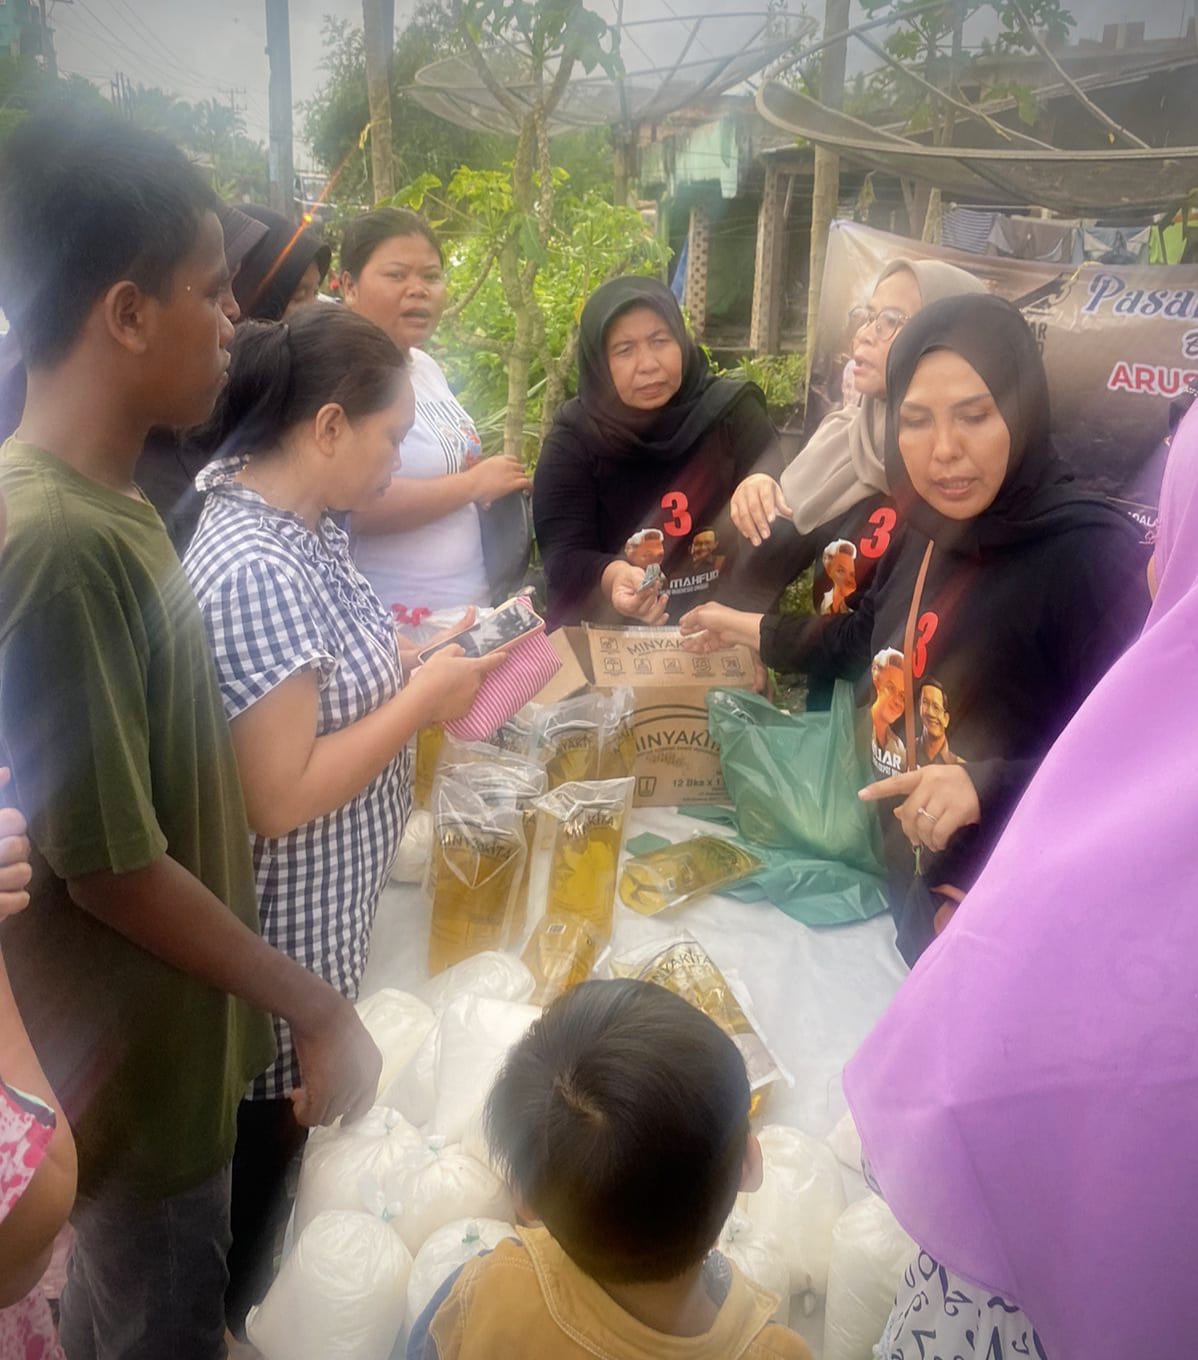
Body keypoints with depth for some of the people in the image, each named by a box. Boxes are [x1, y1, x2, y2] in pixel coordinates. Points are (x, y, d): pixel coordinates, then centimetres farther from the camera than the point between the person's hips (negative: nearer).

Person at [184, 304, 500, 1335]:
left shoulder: (300, 528, 1)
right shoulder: (256, 572, -28)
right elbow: (281, 797, -28)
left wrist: (425, 666, -2)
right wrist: (423, 700, -20)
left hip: (336, 905, 9)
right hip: (288, 935, -9)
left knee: (305, 1119, 26)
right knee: (276, 1135, 15)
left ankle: (270, 1296, 49)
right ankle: (251, 1322, 40)